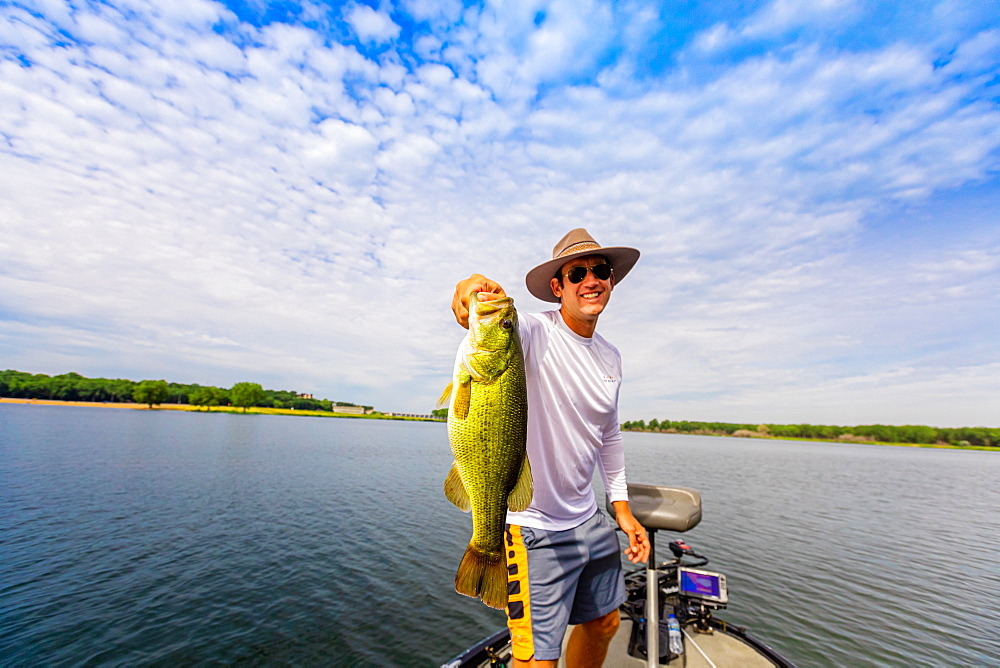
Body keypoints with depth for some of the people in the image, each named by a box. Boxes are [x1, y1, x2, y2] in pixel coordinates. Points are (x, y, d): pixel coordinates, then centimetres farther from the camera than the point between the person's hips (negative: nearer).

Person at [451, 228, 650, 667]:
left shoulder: (611, 357, 5)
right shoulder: (534, 333, -17)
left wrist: (622, 508, 15)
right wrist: (476, 298, -64)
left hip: (588, 518, 8)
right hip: (532, 526, -7)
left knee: (603, 623, 24)